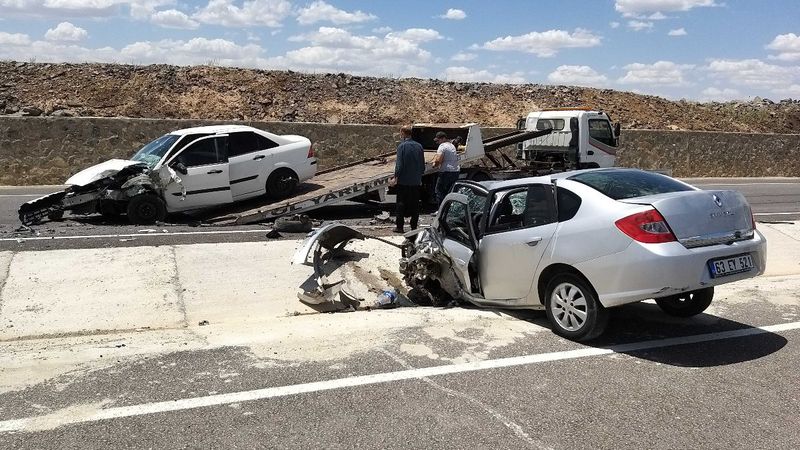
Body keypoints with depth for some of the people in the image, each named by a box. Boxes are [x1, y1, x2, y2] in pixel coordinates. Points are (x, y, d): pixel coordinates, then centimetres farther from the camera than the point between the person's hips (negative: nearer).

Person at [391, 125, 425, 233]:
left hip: (404, 181, -5)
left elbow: (399, 164, -14)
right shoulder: (419, 146, 6)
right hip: (416, 181, 5)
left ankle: (399, 226, 5)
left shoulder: (402, 146, -11)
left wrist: (396, 177, -5)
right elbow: (423, 165, 11)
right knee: (415, 204, 9)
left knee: (401, 204, 3)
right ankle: (414, 226, 12)